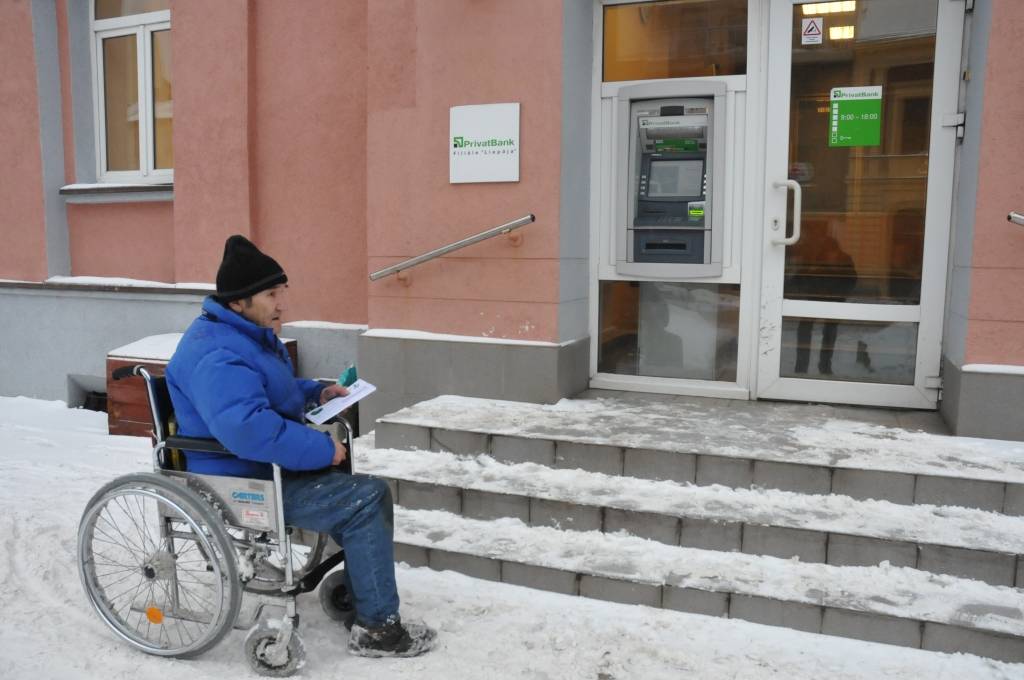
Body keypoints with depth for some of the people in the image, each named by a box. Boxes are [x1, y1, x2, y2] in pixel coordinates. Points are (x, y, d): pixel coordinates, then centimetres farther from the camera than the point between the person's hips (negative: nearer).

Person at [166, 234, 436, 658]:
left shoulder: (246, 334, 10)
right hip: (247, 484, -11)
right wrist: (323, 449, -30)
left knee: (359, 489, 14)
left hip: (268, 465, 11)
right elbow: (248, 430, -40)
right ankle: (376, 628, -7)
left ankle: (360, 590, 23)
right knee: (368, 500, -16)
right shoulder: (217, 355, -25)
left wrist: (316, 392, 9)